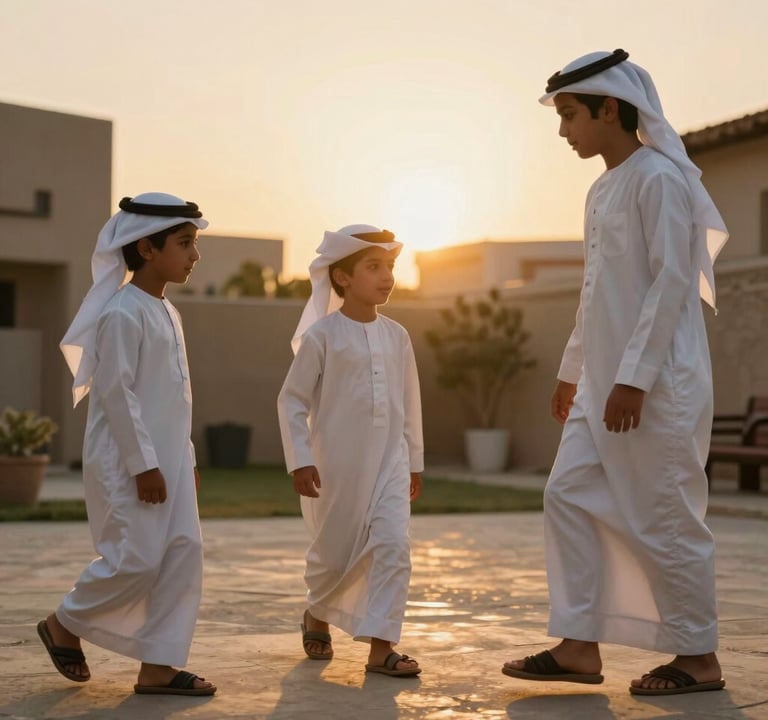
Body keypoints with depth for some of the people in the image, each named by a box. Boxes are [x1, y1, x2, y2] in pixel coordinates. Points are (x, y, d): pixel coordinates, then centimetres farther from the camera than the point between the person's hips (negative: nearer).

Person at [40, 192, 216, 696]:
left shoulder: (167, 312, 15)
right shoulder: (124, 312, -15)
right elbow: (116, 392, -19)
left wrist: (186, 457, 18)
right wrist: (142, 463, -20)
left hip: (167, 458, 9)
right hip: (129, 461, -9)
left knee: (184, 553, 3)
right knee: (136, 559, -7)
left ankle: (157, 665, 9)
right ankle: (64, 625, 17)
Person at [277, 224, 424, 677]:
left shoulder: (397, 336, 4)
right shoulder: (322, 335, -9)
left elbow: (410, 401, 13)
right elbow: (292, 400, -6)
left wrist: (415, 461, 17)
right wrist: (300, 460, -11)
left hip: (390, 463, 3)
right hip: (337, 466, -3)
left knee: (394, 547, -11)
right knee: (336, 554, 9)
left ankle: (381, 647, -7)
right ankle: (317, 616, 39)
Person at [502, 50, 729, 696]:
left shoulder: (659, 178, -12)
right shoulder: (603, 191, 16)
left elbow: (672, 281, -18)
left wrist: (634, 377, -22)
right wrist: (573, 369, 22)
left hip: (656, 383, -9)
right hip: (606, 384, 9)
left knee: (662, 517, -3)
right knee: (570, 497, 5)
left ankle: (698, 658, 10)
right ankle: (579, 647, 10)